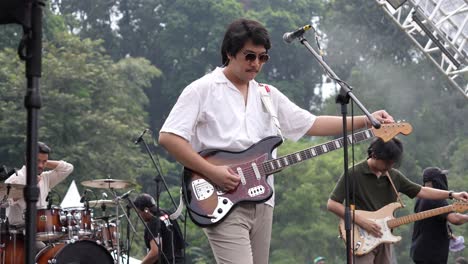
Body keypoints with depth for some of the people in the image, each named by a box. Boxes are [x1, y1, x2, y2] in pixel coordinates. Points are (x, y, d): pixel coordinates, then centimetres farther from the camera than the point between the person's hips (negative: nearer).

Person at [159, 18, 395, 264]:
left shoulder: (268, 95, 16)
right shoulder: (202, 90, -3)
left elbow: (312, 124, 14)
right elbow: (168, 137, -10)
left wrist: (366, 120, 4)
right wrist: (212, 172, -18)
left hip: (261, 203, 7)